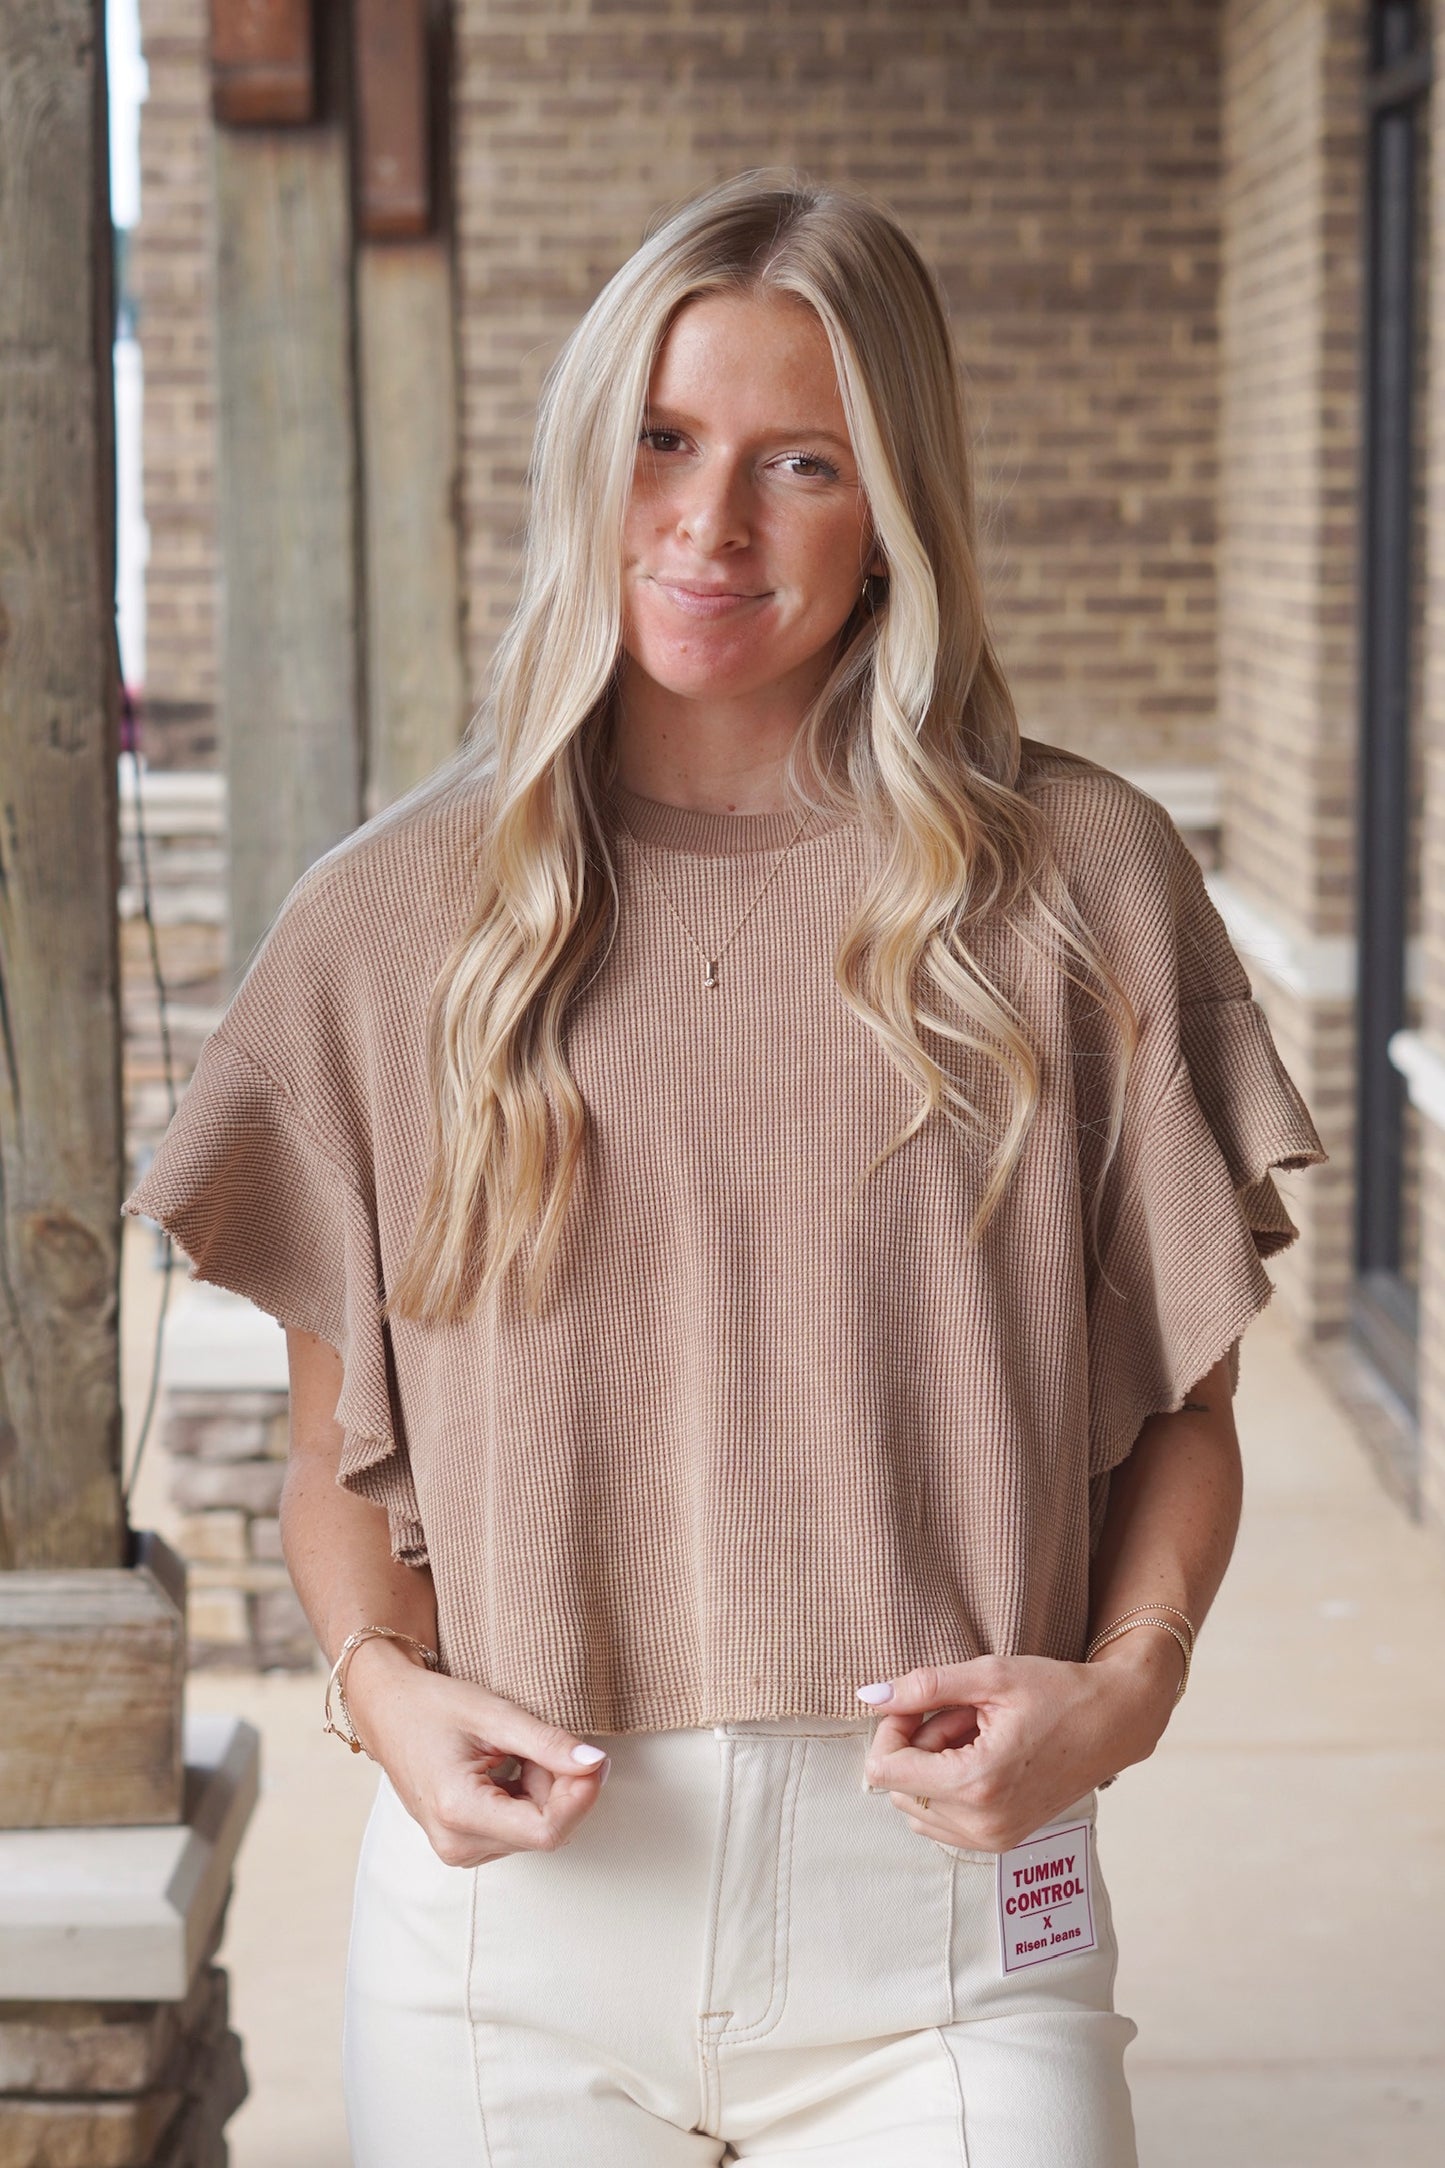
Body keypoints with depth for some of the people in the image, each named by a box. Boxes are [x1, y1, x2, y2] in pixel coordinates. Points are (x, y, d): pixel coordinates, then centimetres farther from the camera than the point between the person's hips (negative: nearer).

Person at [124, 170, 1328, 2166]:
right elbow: (336, 1449, 9)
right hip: (512, 1894, 1)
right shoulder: (391, 921, 3)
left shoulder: (1079, 882, 1)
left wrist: (1129, 1672, -10)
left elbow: (1182, 1405, 6)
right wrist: (383, 1681, -9)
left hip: (936, 1930, -1)